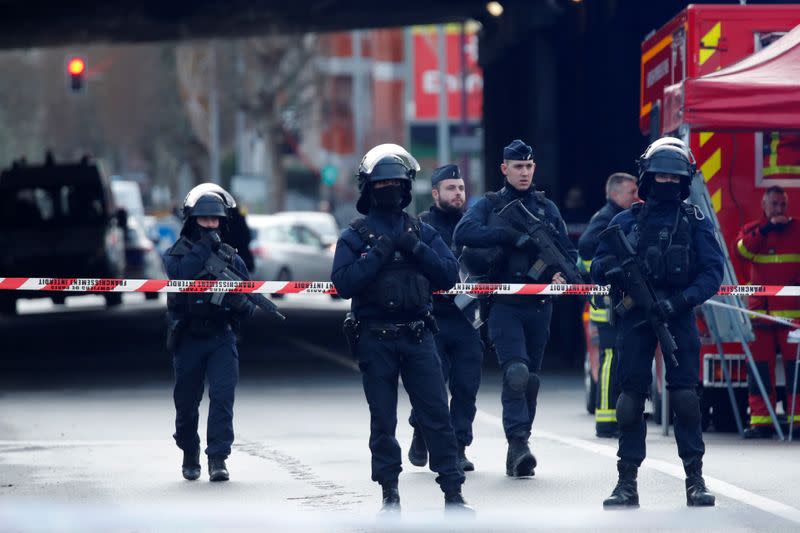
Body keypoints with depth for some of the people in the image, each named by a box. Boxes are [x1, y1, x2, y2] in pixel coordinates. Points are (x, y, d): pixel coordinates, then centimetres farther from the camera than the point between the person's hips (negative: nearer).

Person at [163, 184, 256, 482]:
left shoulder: (232, 258, 7)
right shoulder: (177, 254, 1)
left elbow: (249, 301, 9)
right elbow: (179, 275, -22)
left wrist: (240, 304, -14)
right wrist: (204, 247, -20)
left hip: (221, 337, 1)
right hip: (188, 339, -1)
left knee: (223, 395, -15)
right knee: (186, 402, 7)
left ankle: (218, 459, -15)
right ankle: (190, 455, 28)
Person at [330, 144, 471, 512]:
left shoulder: (422, 232, 11)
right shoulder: (355, 236, 3)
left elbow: (450, 275, 2)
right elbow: (343, 283, -9)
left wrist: (417, 250, -10)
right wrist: (378, 255, -15)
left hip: (417, 335, 1)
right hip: (375, 339, -1)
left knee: (437, 415, -5)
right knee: (383, 421, 3)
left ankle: (453, 493, -4)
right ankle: (390, 495, 11)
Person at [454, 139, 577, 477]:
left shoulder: (547, 208, 15)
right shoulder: (489, 205, 7)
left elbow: (567, 249, 12)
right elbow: (464, 234, -12)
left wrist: (563, 272, -11)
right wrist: (511, 234, -19)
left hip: (538, 306, 4)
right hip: (503, 305, -4)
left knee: (531, 377, 7)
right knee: (516, 372, -20)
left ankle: (518, 450, 15)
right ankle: (518, 443, -26)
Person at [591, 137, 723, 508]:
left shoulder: (696, 222, 9)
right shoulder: (624, 222, 14)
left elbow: (712, 273, 1)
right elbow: (597, 267, 14)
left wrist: (679, 300, -15)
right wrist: (609, 269, -12)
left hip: (678, 315, -1)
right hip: (634, 318, 1)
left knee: (684, 395, -9)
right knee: (630, 396, -3)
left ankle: (695, 478, -3)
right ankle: (627, 481, 1)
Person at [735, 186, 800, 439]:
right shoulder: (752, 230, 14)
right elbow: (742, 249, -7)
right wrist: (766, 228, -13)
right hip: (760, 311, 2)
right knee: (760, 367, 0)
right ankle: (760, 420, 2)